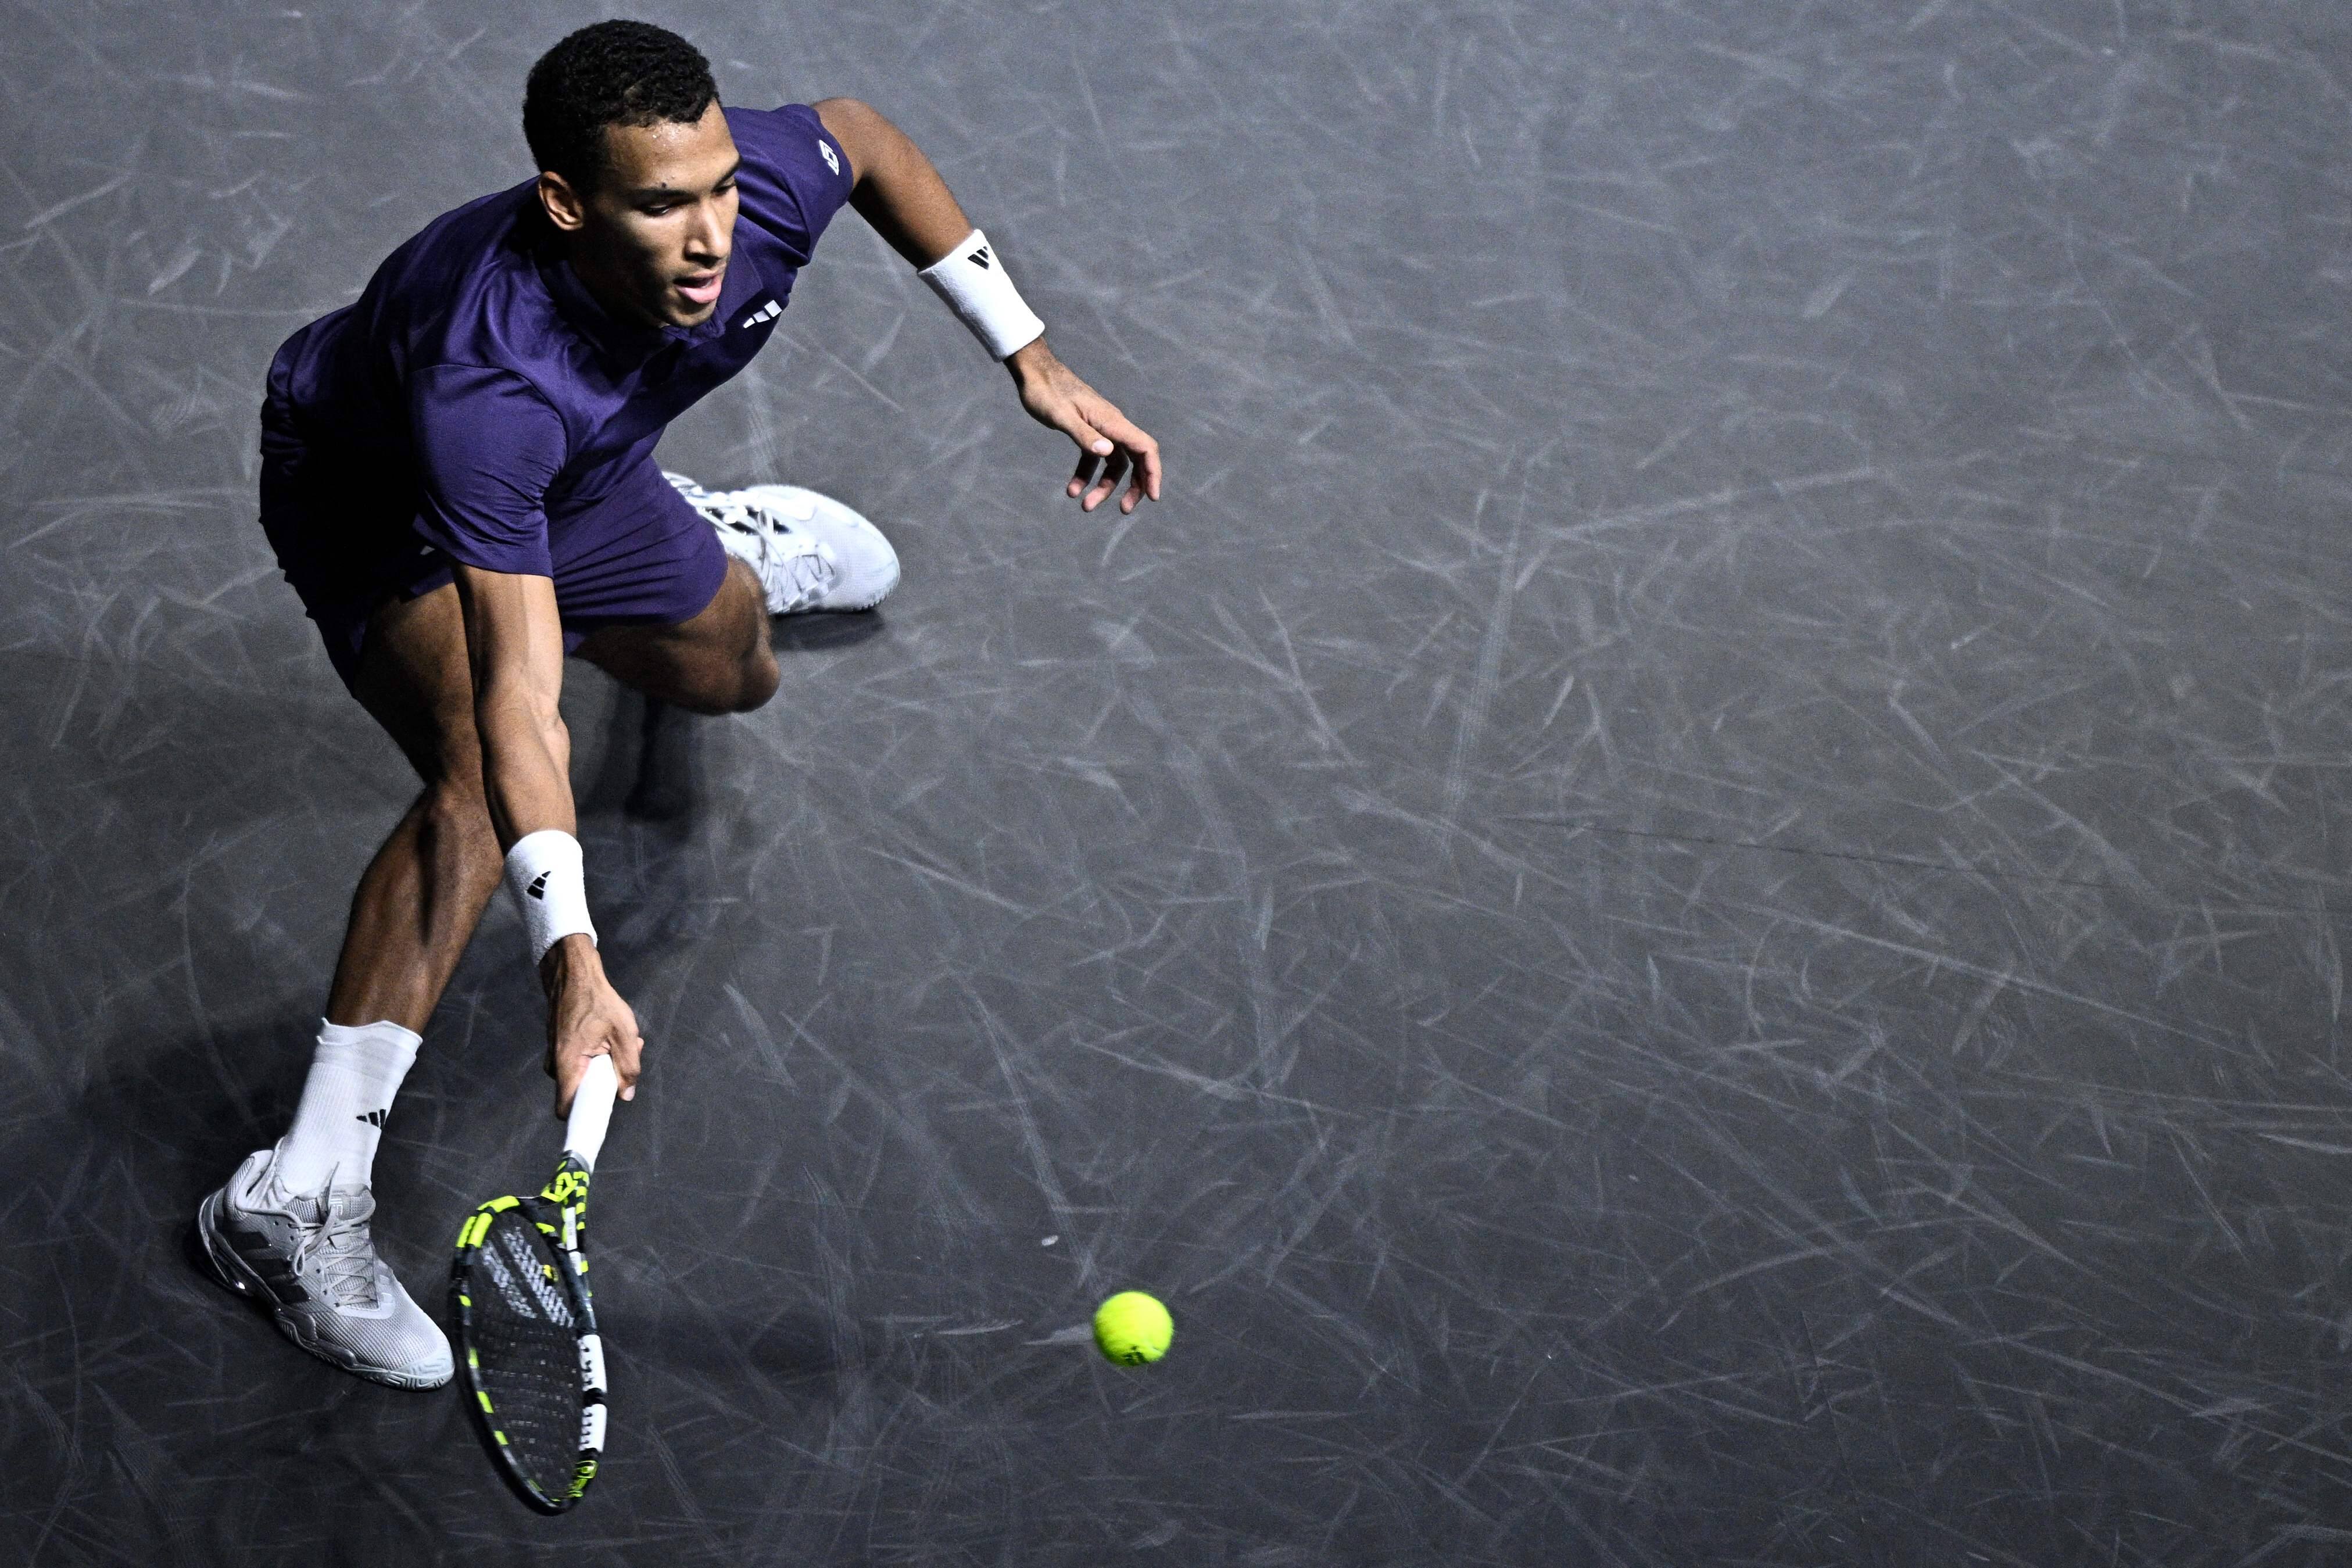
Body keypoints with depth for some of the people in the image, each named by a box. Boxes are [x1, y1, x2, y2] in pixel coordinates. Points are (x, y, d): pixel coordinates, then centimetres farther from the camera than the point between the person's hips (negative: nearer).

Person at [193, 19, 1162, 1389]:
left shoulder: (767, 188, -34)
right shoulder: (484, 386, -49)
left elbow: (865, 139, -7)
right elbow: (517, 692, -51)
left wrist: (1031, 356, -7)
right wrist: (570, 953, -60)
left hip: (579, 476, 6)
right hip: (369, 498, -6)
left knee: (732, 672, 26)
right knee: (486, 779, -31)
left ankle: (723, 540, 67)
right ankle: (296, 1202, -26)